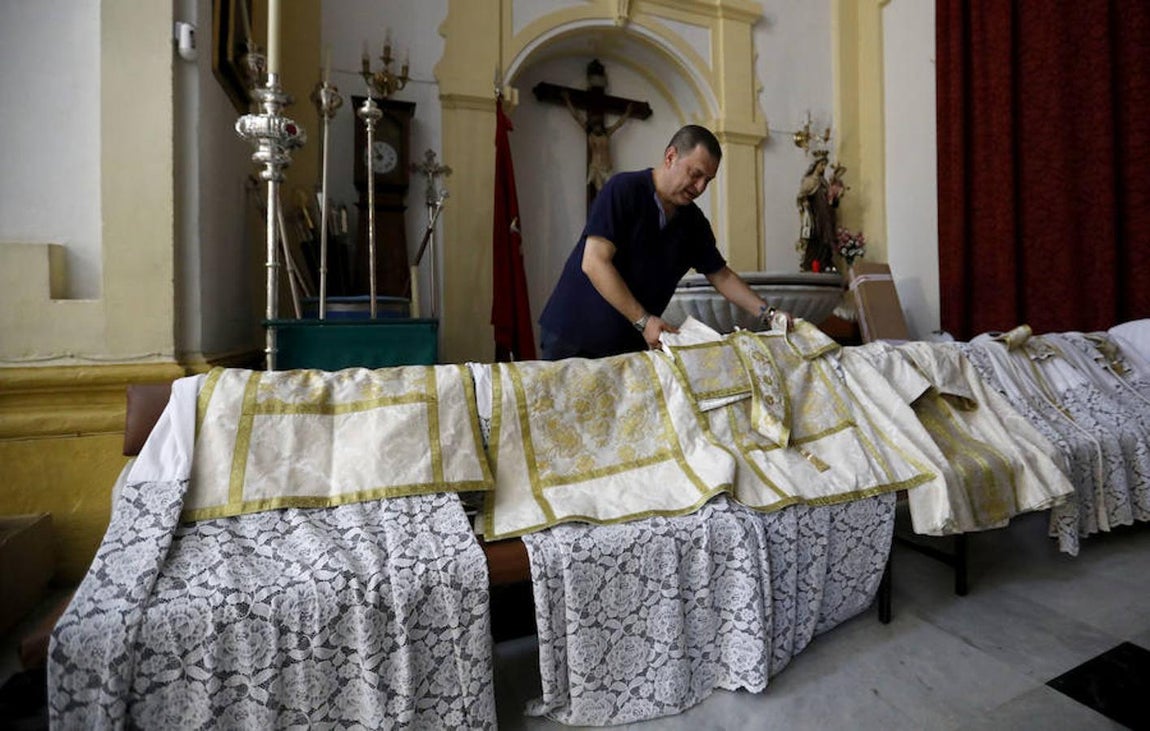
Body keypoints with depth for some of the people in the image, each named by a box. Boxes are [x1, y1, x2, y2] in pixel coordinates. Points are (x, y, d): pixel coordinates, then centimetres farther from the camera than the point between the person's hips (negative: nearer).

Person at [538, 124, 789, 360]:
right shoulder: (624, 190, -14)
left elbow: (721, 275, 14)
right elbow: (594, 263, -22)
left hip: (630, 344, 5)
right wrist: (644, 321, -25)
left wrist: (767, 313, 3)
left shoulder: (693, 221, 6)